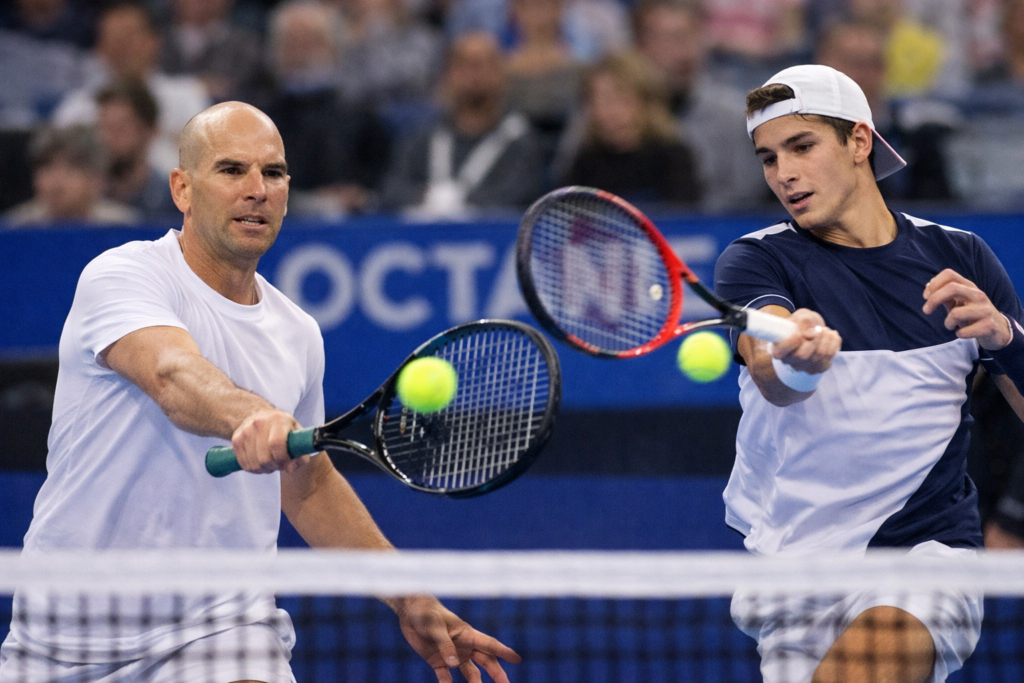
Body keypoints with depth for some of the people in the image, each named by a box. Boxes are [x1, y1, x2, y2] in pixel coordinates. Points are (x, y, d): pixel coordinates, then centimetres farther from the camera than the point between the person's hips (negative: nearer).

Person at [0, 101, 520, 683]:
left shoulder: (299, 334, 9)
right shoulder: (122, 276, -11)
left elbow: (311, 487, 23)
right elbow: (174, 376, -32)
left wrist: (411, 604, 19)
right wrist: (249, 416, -53)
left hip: (223, 627, 2)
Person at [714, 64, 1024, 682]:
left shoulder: (959, 257, 7)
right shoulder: (757, 260, 0)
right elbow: (773, 380, -22)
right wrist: (796, 361, -46)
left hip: (930, 546, -2)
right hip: (795, 558, 2)